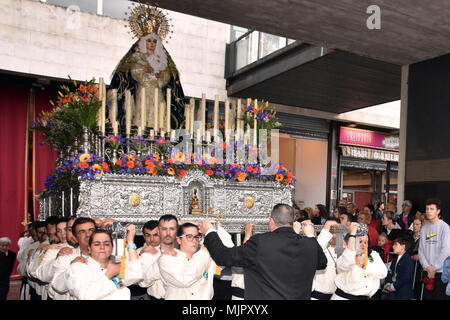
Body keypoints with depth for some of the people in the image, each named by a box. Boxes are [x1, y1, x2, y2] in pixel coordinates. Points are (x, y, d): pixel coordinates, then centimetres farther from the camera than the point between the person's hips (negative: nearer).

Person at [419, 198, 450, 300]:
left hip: (441, 270, -5)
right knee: (427, 296, 8)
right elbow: (421, 249, 8)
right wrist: (427, 266, -6)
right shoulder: (424, 228, 10)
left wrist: (434, 268, -12)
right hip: (427, 270, 5)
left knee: (440, 296, -2)